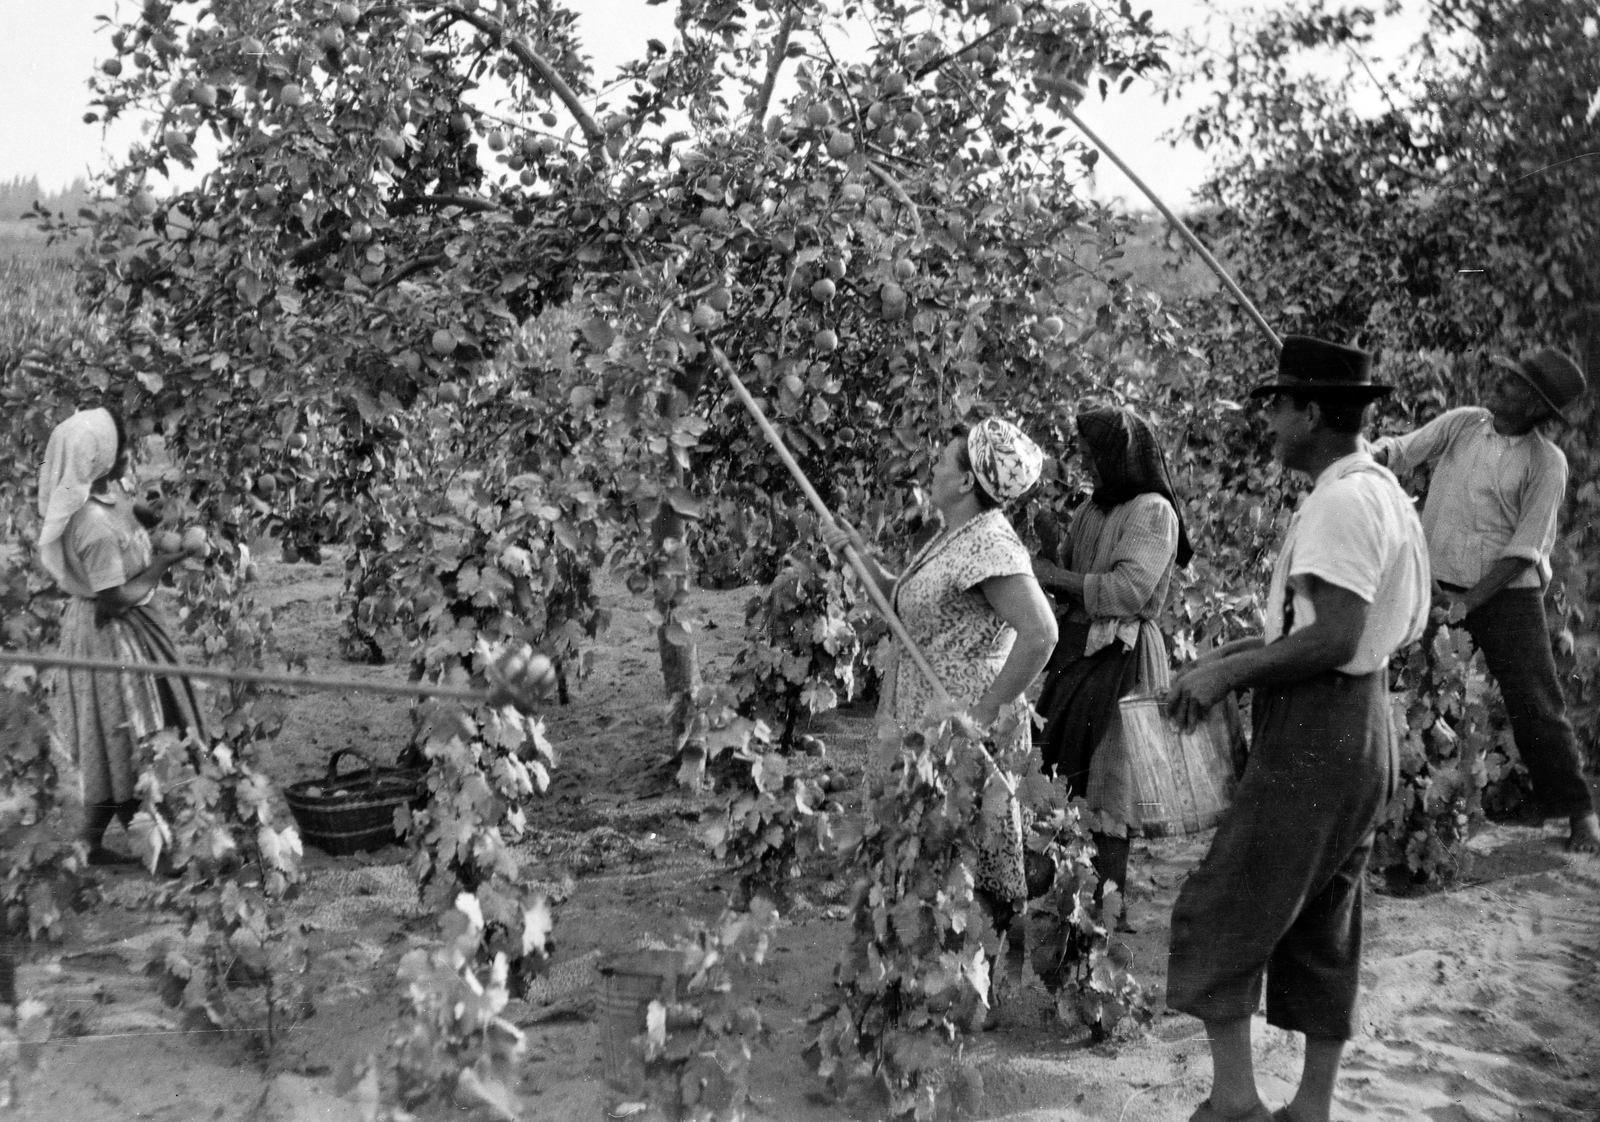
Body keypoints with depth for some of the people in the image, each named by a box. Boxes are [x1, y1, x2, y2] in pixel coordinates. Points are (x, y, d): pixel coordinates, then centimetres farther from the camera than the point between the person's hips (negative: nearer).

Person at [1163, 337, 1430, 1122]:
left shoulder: (1341, 503, -18)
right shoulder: (1381, 493, 14)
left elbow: (1334, 638, -25)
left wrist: (1228, 672, -16)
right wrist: (1235, 655, 11)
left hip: (1315, 736, -10)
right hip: (1360, 732, 10)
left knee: (1220, 913, 0)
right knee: (1322, 926, 16)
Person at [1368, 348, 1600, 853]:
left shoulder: (1546, 462, -10)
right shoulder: (1462, 423, 1)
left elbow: (1525, 548, -13)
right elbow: (1402, 450, 0)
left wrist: (1469, 602, -17)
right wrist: (1370, 454, -24)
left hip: (1507, 591, -4)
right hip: (1436, 585, 4)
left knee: (1535, 704, 0)